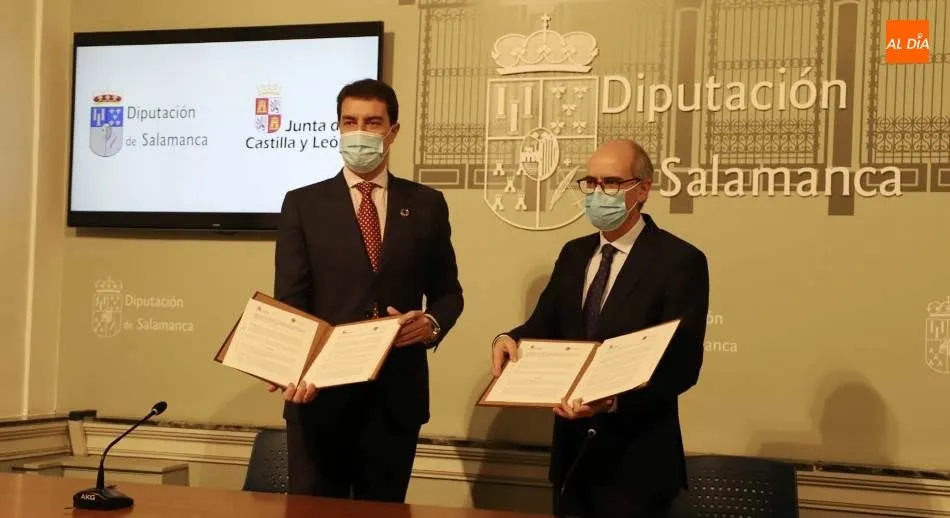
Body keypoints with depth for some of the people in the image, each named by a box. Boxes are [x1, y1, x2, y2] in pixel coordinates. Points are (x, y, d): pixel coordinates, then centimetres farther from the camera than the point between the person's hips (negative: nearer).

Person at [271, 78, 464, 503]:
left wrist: (432, 323, -11)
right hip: (321, 392, -1)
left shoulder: (426, 205, 8)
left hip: (397, 395, 1)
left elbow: (448, 291, 12)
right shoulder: (303, 204, 4)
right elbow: (290, 302, -2)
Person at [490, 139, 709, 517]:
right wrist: (510, 339, -12)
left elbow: (682, 365, -17)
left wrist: (614, 400, -32)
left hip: (636, 457, -6)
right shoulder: (573, 254, 11)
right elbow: (545, 325, 11)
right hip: (573, 450, 6)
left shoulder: (679, 261, -11)